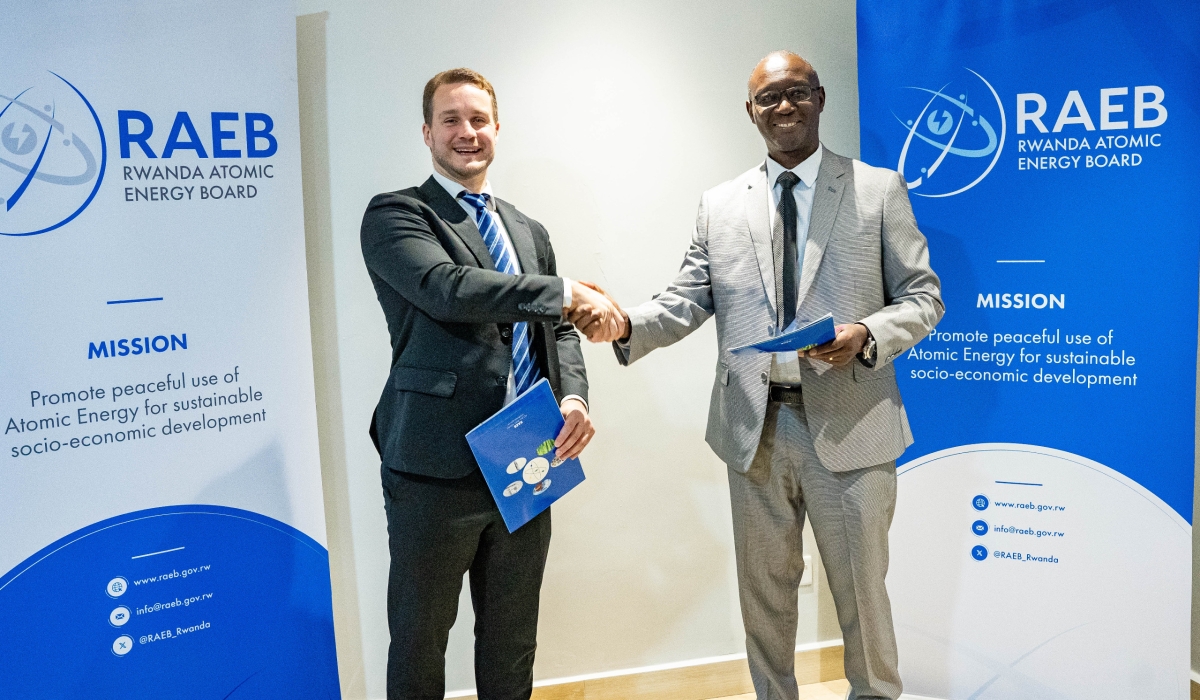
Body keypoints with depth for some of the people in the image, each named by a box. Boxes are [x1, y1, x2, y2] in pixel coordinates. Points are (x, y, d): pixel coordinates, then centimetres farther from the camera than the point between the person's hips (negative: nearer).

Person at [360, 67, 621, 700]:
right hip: (435, 469, -5)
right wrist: (564, 292, -17)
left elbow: (558, 330, 15)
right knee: (419, 641, 10)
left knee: (512, 642, 18)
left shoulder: (529, 233, 18)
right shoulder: (394, 215, -1)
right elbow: (449, 288, -20)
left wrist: (574, 397, -5)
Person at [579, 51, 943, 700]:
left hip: (849, 426, -2)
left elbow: (922, 296, 2)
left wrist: (866, 337, -18)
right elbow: (688, 301, 5)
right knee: (764, 593, 16)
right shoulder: (720, 205, 10)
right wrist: (627, 325, -16)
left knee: (861, 592, 10)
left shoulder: (879, 189, 3)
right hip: (754, 427, 3)